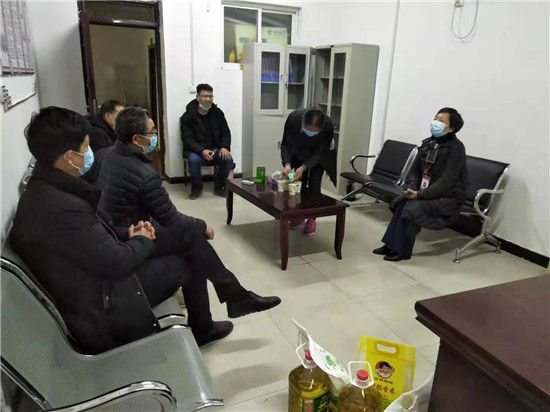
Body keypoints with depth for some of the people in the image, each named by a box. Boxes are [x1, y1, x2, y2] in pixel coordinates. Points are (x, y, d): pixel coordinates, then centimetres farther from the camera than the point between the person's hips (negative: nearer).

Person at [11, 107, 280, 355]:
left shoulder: (44, 190, 1)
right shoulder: (61, 207, -32)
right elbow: (115, 261, -27)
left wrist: (127, 233, -2)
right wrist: (142, 241, -7)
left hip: (93, 281, 9)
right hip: (101, 311, -9)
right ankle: (202, 329, 30)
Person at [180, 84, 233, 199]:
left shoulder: (218, 113, 5)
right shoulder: (187, 117, -6)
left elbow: (226, 133, 7)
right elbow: (187, 139, -11)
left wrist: (225, 147, -15)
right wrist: (202, 151, -30)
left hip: (215, 149, 3)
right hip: (196, 150, -2)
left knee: (228, 159, -27)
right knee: (193, 159, -36)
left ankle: (219, 187, -2)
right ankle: (197, 188, -9)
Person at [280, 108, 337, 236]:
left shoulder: (328, 126, -38)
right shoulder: (293, 118, -36)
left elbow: (319, 153, -27)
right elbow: (285, 144, -25)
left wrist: (303, 167, -41)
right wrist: (287, 164, -41)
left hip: (318, 154, -1)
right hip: (299, 152, 2)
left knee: (314, 185, -8)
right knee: (300, 183, 2)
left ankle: (311, 219, 8)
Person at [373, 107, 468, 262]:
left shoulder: (456, 148, -15)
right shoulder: (427, 143, 7)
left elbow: (447, 180, -22)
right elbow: (415, 170, 8)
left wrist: (421, 194, -26)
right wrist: (412, 189, -11)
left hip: (449, 198, -7)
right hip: (427, 192, 7)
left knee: (412, 208, -26)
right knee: (401, 203, -14)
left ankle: (402, 249, -13)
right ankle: (391, 244, -9)